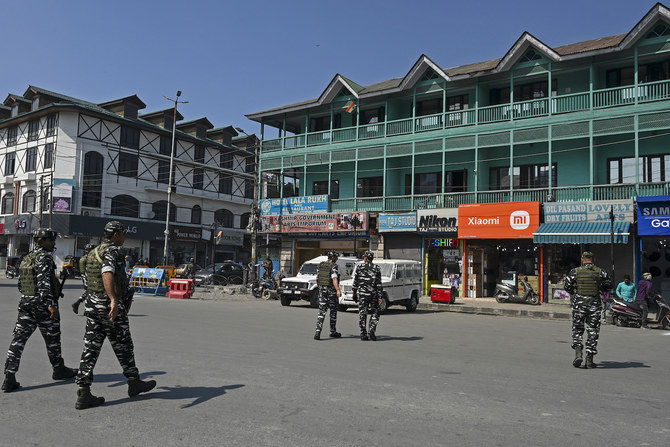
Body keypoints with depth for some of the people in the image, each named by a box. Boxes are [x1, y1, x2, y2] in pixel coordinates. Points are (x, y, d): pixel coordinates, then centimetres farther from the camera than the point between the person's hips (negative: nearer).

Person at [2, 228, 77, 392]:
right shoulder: (44, 257, -14)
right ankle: (59, 370, 24)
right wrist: (50, 304, -29)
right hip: (42, 304, -8)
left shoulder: (26, 258, 13)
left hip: (25, 303, 8)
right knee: (52, 338, 9)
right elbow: (43, 282, -25)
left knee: (19, 339, 3)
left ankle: (9, 378, -1)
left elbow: (21, 284, 19)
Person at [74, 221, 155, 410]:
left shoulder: (93, 252, 16)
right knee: (123, 345, 7)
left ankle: (83, 394, 3)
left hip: (92, 303, 8)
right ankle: (134, 382, 23)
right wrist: (114, 300, -43)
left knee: (91, 348, 5)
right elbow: (107, 274, -31)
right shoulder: (112, 250, -13)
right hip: (110, 305, -8)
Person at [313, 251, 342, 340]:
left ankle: (318, 331, -13)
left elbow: (317, 279, 16)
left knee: (321, 311, 2)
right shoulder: (334, 266, -11)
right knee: (333, 311, 11)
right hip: (332, 291, -5)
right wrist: (338, 290, -35)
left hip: (322, 290, 5)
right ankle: (333, 332, 21)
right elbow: (334, 279, -26)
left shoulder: (321, 265, 9)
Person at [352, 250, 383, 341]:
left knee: (362, 314, 6)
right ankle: (372, 330, -6)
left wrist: (354, 292, 14)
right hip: (373, 294, -1)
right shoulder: (376, 268, -1)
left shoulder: (359, 267, 0)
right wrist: (380, 297, -4)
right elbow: (379, 284, -5)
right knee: (375, 314, 11)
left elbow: (355, 281, 2)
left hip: (362, 294, 1)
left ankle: (363, 334, 6)